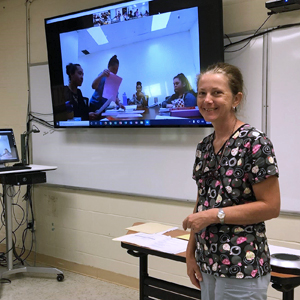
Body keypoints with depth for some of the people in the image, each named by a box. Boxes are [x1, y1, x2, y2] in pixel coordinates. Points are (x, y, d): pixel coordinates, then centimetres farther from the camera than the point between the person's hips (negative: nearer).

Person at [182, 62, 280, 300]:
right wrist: (191, 252, 9)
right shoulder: (204, 147, 8)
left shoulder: (254, 142, -14)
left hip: (242, 269, -7)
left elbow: (271, 207, -16)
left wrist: (215, 215, -19)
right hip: (208, 264, 7)